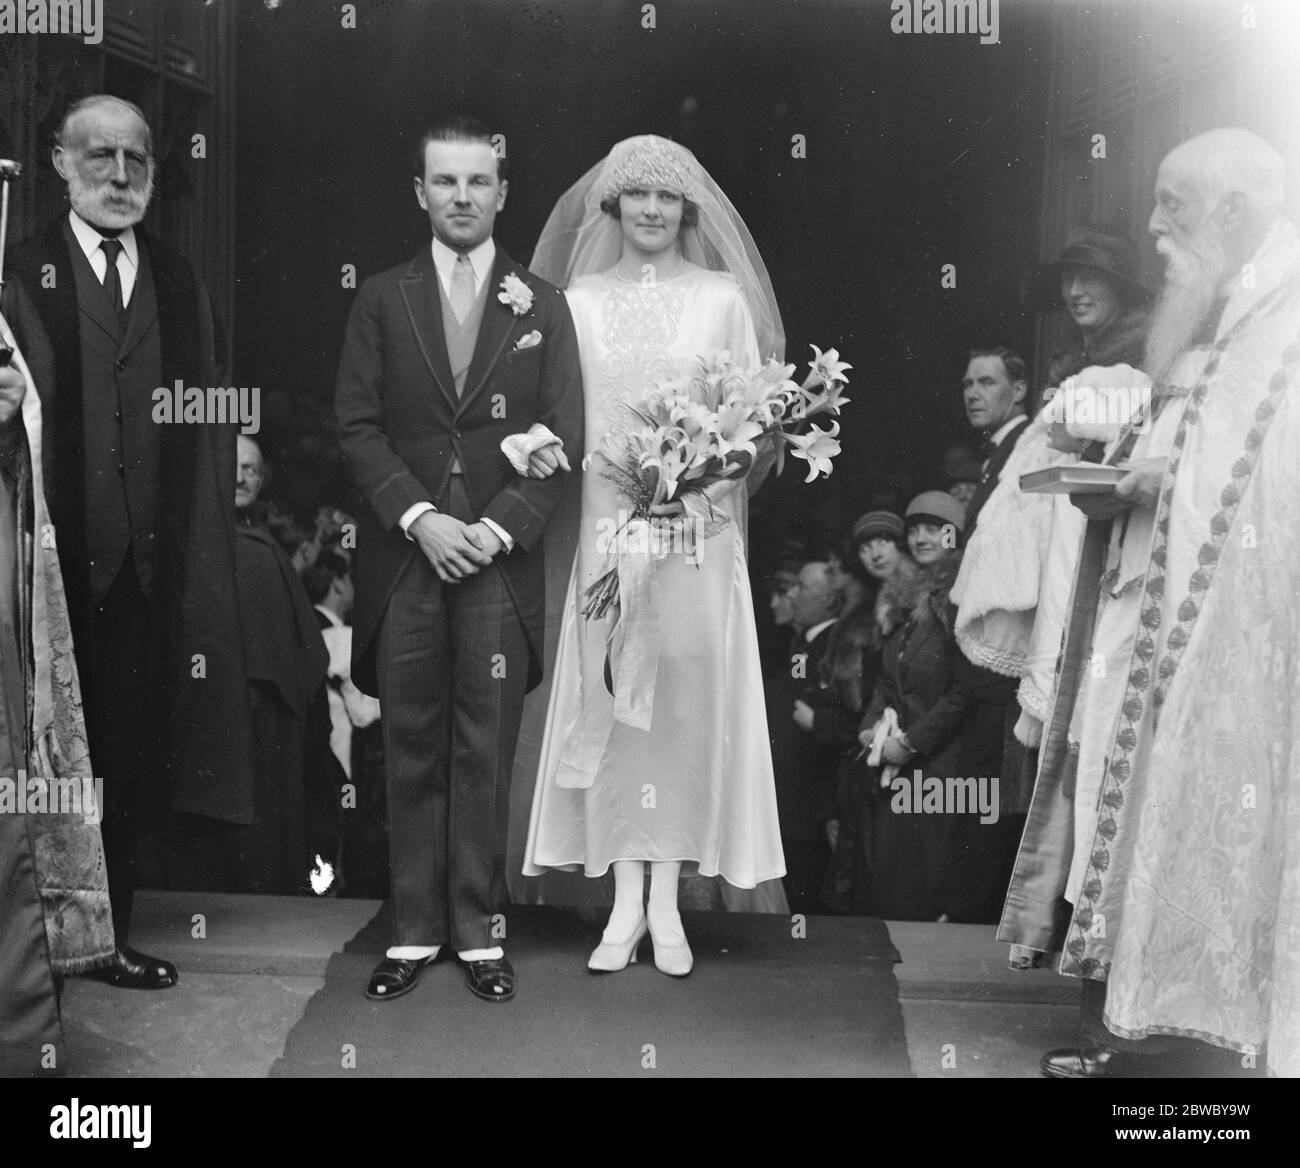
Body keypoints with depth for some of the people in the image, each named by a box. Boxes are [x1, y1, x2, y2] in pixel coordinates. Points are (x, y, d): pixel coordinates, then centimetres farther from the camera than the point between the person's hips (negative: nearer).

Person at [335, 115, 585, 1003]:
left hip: (501, 562, 0)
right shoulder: (382, 300, 9)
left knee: (485, 755, 3)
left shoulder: (542, 305, 9)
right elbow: (357, 426, 2)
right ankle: (415, 930, 16)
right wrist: (420, 518, -10)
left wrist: (498, 528, -9)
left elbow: (564, 440, 3)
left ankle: (479, 930, 14)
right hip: (404, 561, 1)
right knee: (412, 754, 6)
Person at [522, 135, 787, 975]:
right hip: (606, 522, 1)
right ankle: (625, 901, 12)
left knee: (687, 704, 1)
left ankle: (668, 902, 12)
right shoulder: (580, 298, 9)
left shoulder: (723, 296, 6)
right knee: (612, 701, 2)